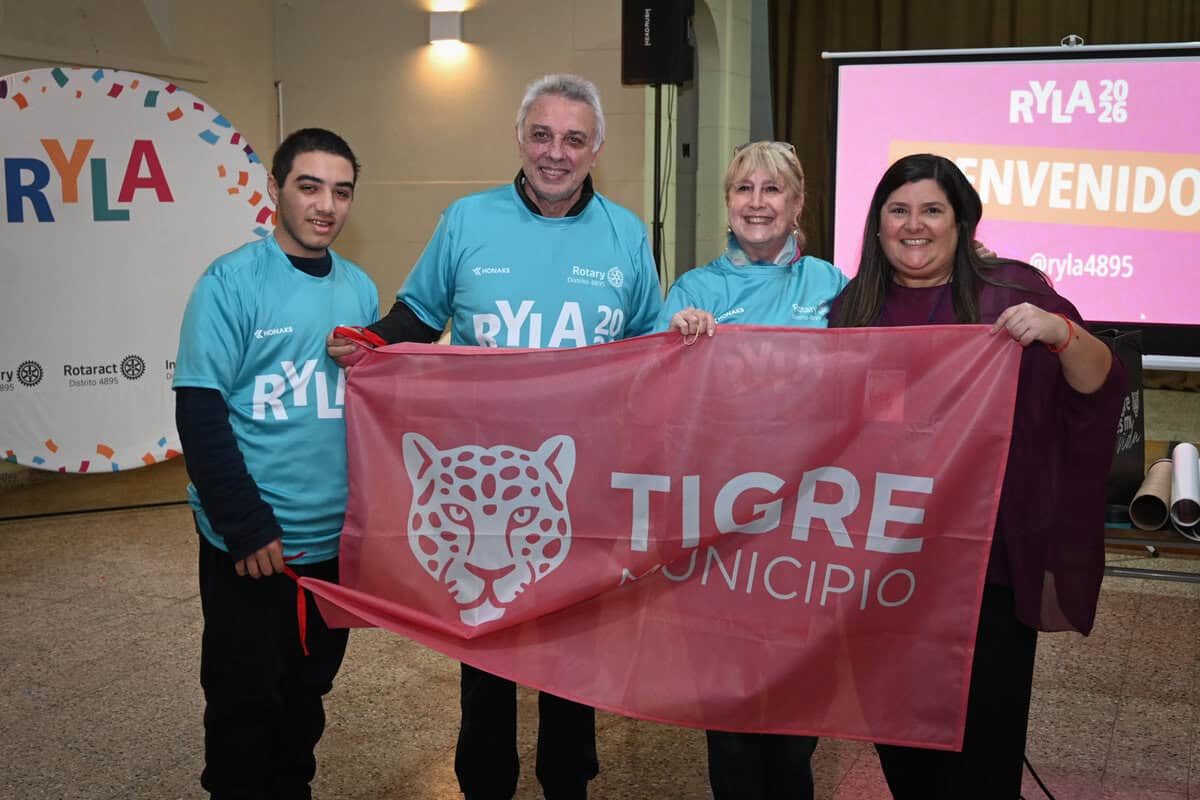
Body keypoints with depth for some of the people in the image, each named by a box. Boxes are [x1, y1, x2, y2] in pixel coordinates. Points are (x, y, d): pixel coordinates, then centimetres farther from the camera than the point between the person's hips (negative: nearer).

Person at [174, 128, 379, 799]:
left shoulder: (360, 289, 6)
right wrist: (248, 528, -17)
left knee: (310, 689, 19)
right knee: (245, 698, 8)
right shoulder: (233, 282, -10)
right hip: (251, 544, -5)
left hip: (336, 540, 5)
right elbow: (201, 414, -13)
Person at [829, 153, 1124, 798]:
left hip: (985, 559, -3)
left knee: (980, 747, 4)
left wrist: (1061, 332, -26)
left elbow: (1098, 385, -5)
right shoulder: (851, 308, 9)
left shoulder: (1008, 292, 0)